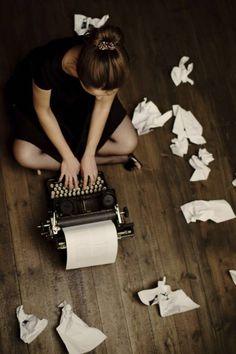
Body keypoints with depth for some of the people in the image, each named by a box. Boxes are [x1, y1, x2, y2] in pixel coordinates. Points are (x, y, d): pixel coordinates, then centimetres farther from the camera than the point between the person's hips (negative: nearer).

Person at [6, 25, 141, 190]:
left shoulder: (114, 64, -36)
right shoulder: (48, 64, -42)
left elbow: (103, 105, -18)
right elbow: (43, 110, -24)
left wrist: (88, 156, -17)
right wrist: (68, 157, -19)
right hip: (45, 96, -1)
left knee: (129, 144, -11)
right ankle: (112, 158, -10)